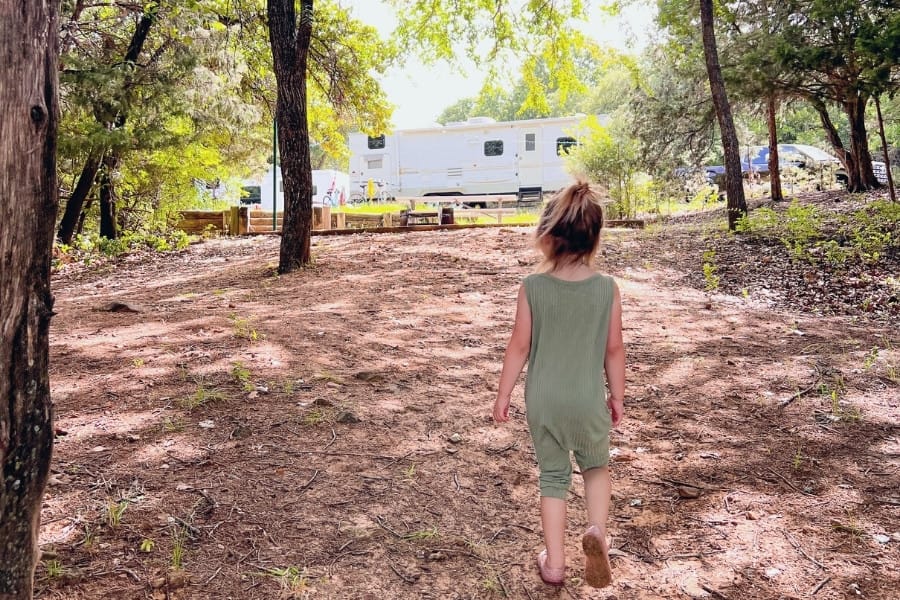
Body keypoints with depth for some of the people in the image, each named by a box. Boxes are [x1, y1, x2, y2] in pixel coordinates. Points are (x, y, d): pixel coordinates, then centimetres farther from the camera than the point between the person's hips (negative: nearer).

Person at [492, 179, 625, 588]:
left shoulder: (532, 286, -12)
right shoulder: (607, 288, -10)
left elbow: (519, 346, -8)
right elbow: (614, 350, -3)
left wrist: (503, 394, 4)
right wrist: (618, 397, 11)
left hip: (543, 400, 0)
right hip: (589, 400, 0)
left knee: (553, 476, 16)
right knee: (596, 465, 26)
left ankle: (554, 564, 22)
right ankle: (596, 530, 3)